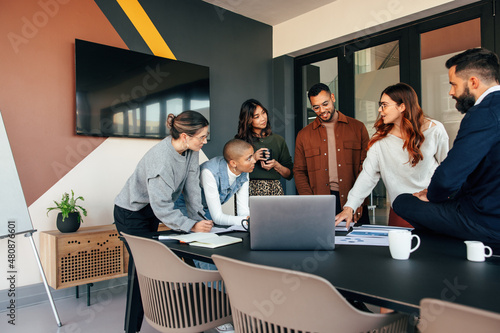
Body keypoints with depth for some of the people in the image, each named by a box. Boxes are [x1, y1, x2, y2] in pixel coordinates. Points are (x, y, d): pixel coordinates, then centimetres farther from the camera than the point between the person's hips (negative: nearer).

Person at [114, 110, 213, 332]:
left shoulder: (191, 150, -12)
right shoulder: (161, 159, -36)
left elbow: (191, 186, -8)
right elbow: (162, 207, -33)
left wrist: (199, 218, -14)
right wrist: (192, 226, -34)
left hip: (151, 211, 8)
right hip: (131, 213, -8)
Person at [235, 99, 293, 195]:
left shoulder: (278, 140, 11)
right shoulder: (240, 141, 5)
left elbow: (290, 174, 13)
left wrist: (276, 165, -4)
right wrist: (253, 158, -9)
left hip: (274, 191, 2)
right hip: (250, 191, -1)